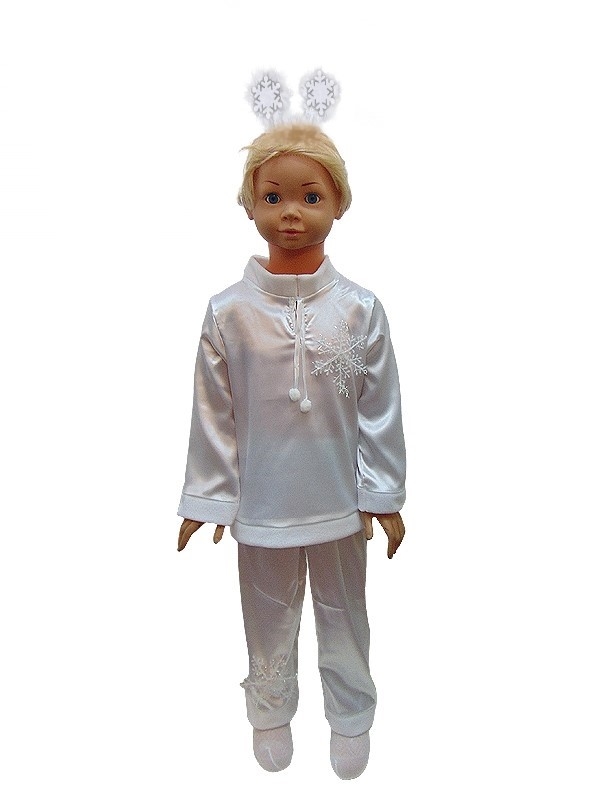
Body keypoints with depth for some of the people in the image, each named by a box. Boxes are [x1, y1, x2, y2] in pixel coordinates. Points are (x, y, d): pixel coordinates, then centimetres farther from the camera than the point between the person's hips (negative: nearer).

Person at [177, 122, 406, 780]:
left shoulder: (359, 309, -10)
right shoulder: (228, 313, -10)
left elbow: (379, 409, -4)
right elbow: (213, 413, -4)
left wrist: (384, 494, -2)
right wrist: (206, 497, 0)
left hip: (338, 499, 1)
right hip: (261, 499, 0)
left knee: (343, 611, 20)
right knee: (269, 614, 20)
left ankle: (350, 715, 46)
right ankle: (270, 711, 47)